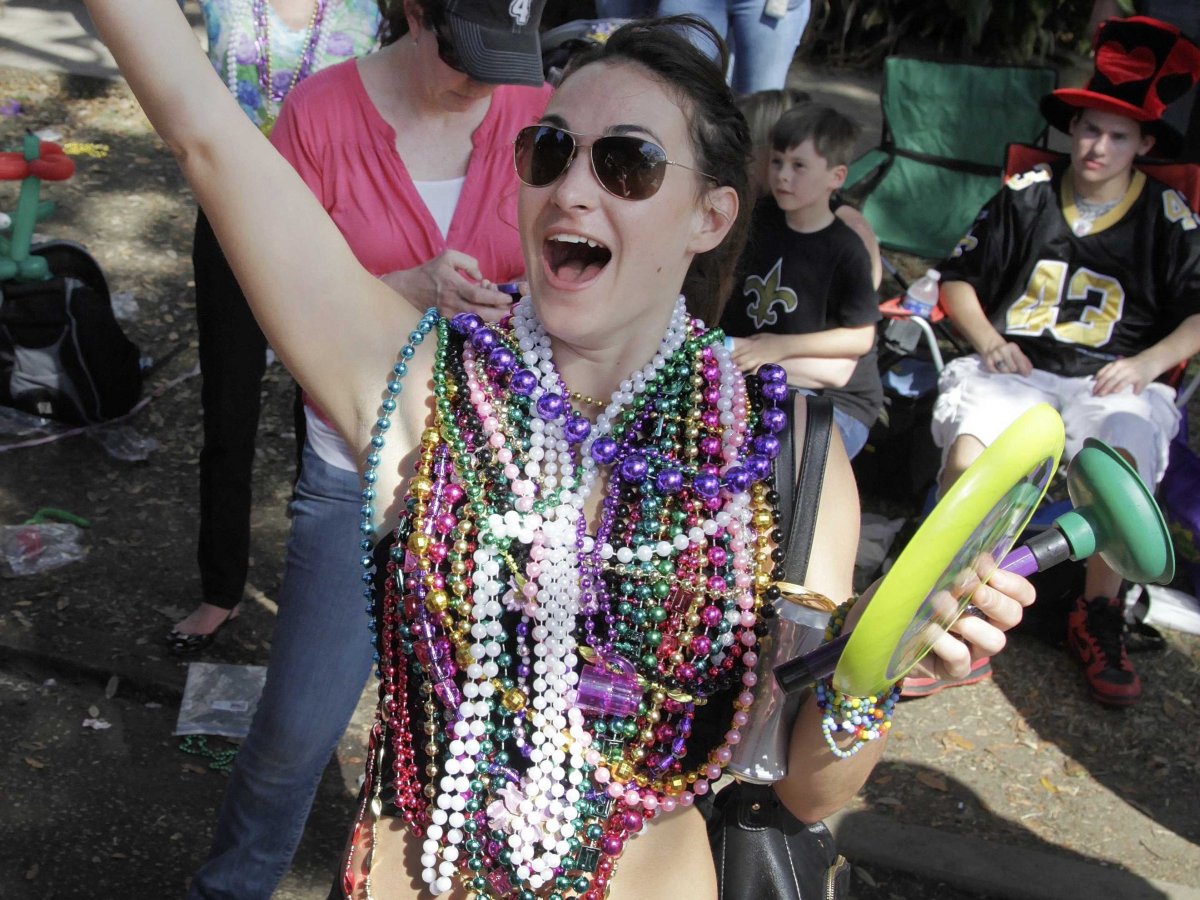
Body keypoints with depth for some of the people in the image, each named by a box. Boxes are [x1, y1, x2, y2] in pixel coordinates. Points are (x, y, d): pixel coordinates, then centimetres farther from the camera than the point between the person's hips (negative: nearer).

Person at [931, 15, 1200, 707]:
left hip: (1110, 382, 0)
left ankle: (1099, 617, -12)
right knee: (967, 453, -33)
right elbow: (959, 279, 16)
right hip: (1014, 368, 0)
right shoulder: (1027, 196, 12)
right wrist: (988, 341, 0)